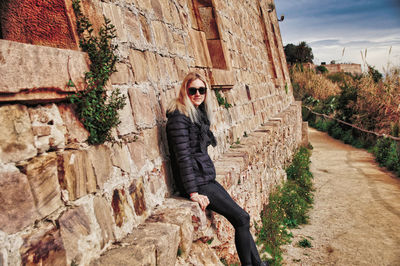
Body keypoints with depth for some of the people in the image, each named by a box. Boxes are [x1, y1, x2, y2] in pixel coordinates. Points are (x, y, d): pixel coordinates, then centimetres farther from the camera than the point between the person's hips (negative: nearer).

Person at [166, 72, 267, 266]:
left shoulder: (199, 113, 13)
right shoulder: (179, 117, -14)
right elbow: (183, 157, -19)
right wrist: (193, 193, -20)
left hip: (207, 178, 8)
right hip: (195, 182, -8)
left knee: (241, 220, 6)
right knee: (241, 218, -6)